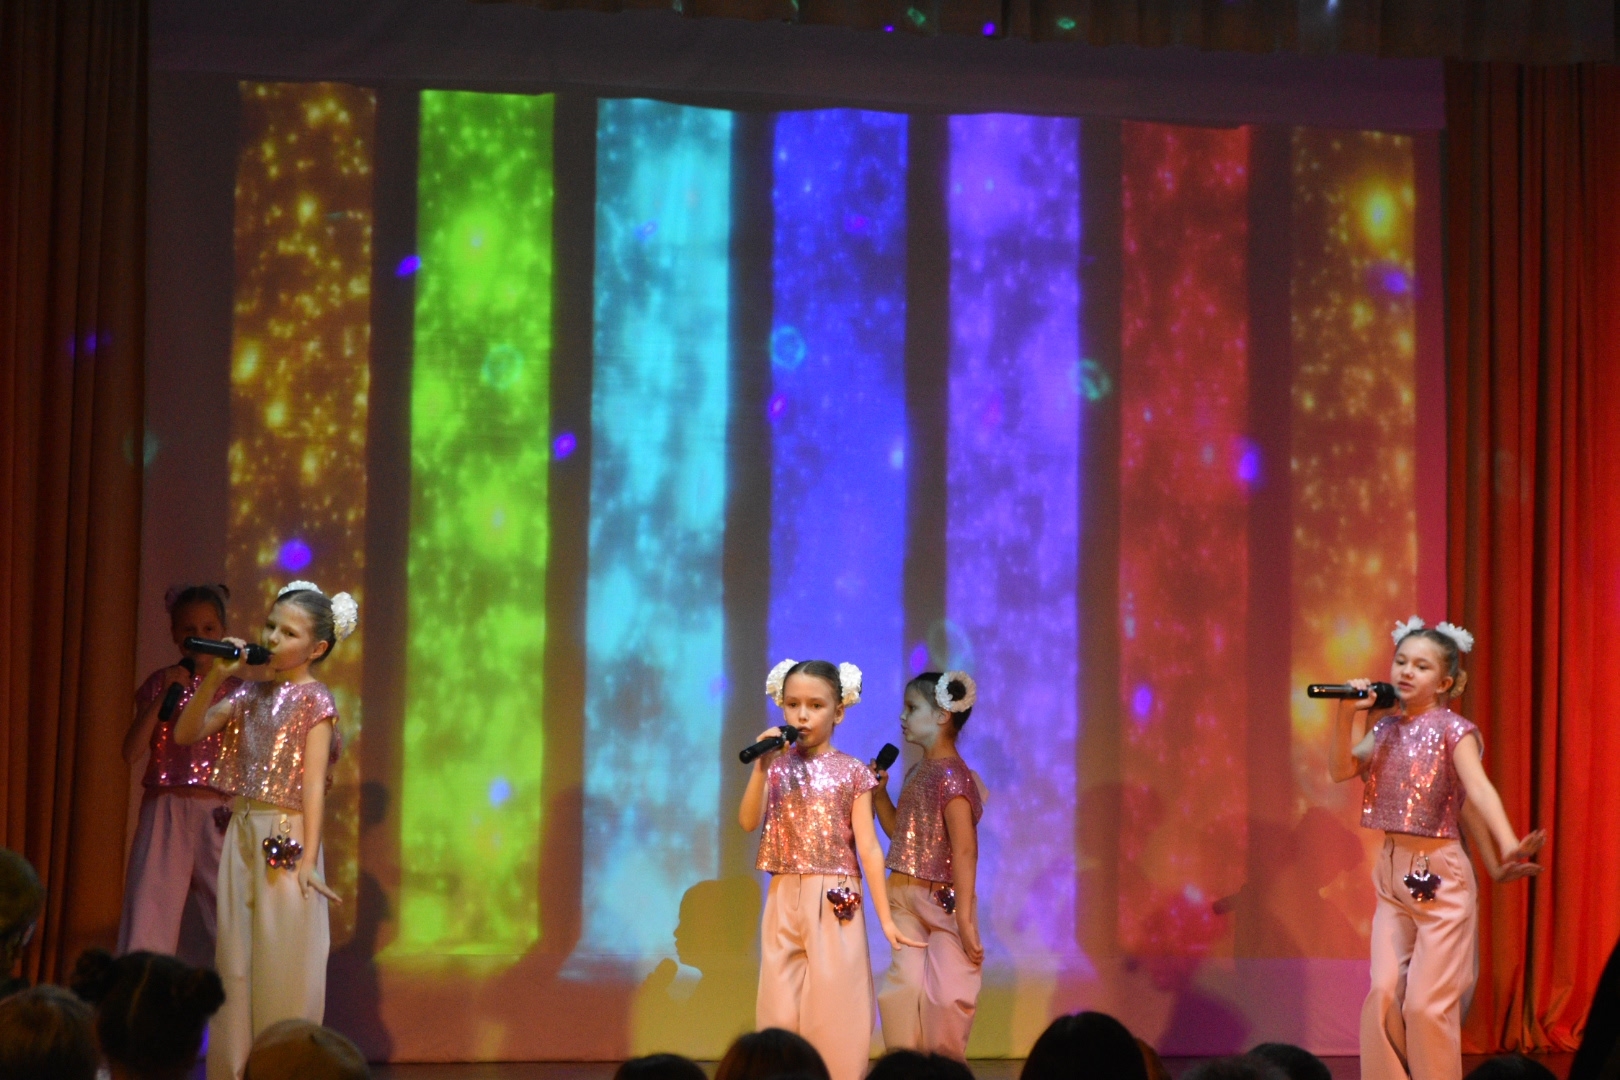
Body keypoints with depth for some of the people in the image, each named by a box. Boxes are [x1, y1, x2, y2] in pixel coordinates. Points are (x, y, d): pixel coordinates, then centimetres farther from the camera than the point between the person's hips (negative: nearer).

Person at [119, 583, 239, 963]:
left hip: (217, 817, 0)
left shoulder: (234, 689, 7)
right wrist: (165, 695, -9)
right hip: (164, 813, 0)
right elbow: (132, 752, -3)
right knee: (148, 921, -5)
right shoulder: (159, 683, 7)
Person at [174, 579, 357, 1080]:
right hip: (241, 837, 5)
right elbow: (186, 733, 8)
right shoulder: (250, 690, 10)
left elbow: (312, 783, -10)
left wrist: (309, 859, -15)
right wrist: (216, 677, -3)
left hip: (286, 839, -5)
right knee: (235, 960, 7)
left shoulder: (314, 701, -5)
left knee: (281, 965, -1)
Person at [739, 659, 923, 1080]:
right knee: (782, 1007, 3)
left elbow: (868, 847, -3)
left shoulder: (852, 772, -1)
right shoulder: (778, 766, 6)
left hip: (836, 902, -2)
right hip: (785, 901, 2)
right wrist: (762, 767, -16)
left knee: (834, 1006, -2)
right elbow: (749, 822, -6)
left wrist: (885, 918, -4)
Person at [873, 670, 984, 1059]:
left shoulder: (950, 774, -15)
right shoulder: (918, 771, 12)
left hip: (941, 900, -8)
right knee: (902, 991, 6)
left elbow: (965, 851, -19)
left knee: (945, 998, -3)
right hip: (906, 901, 8)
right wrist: (878, 793, 9)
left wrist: (965, 921, -22)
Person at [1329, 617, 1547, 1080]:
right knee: (1383, 993, 1)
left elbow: (1480, 789, -24)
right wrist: (1346, 717, -13)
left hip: (1441, 875, -5)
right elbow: (1341, 770, 1)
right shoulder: (1386, 727, 8)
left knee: (1428, 1003, -5)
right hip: (1392, 871, 6)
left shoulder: (1453, 731, -10)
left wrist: (1509, 846, -40)